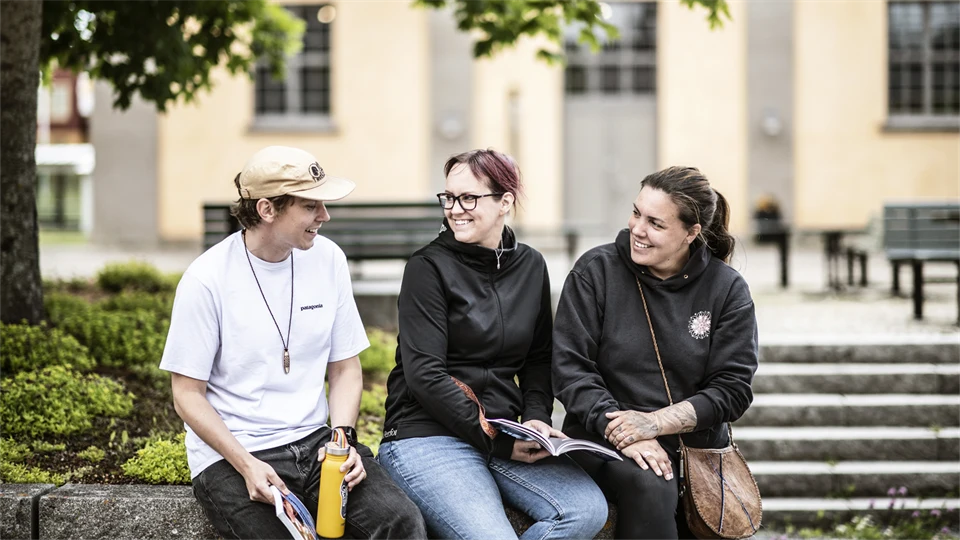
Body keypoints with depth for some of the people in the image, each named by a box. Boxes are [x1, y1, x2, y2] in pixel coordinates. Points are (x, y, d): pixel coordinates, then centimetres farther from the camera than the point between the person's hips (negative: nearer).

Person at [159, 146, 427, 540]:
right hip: (229, 455, -3)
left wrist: (343, 439, -7)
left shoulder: (328, 259, 3)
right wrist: (247, 465, -18)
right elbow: (188, 394, -5)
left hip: (314, 441, 4)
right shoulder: (208, 278, -10)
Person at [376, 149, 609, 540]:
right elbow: (425, 376, -12)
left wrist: (535, 417, -3)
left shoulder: (531, 266, 11)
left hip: (504, 432, 6)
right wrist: (498, 441, -15)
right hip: (428, 435, -6)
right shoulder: (428, 267, -5)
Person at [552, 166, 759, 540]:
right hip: (605, 440, -1)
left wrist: (655, 422, -15)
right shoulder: (595, 271, 1)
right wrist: (622, 433, -18)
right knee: (650, 488, -33)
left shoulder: (727, 289, 4)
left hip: (697, 444, 2)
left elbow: (733, 389, -1)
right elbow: (570, 368, -4)